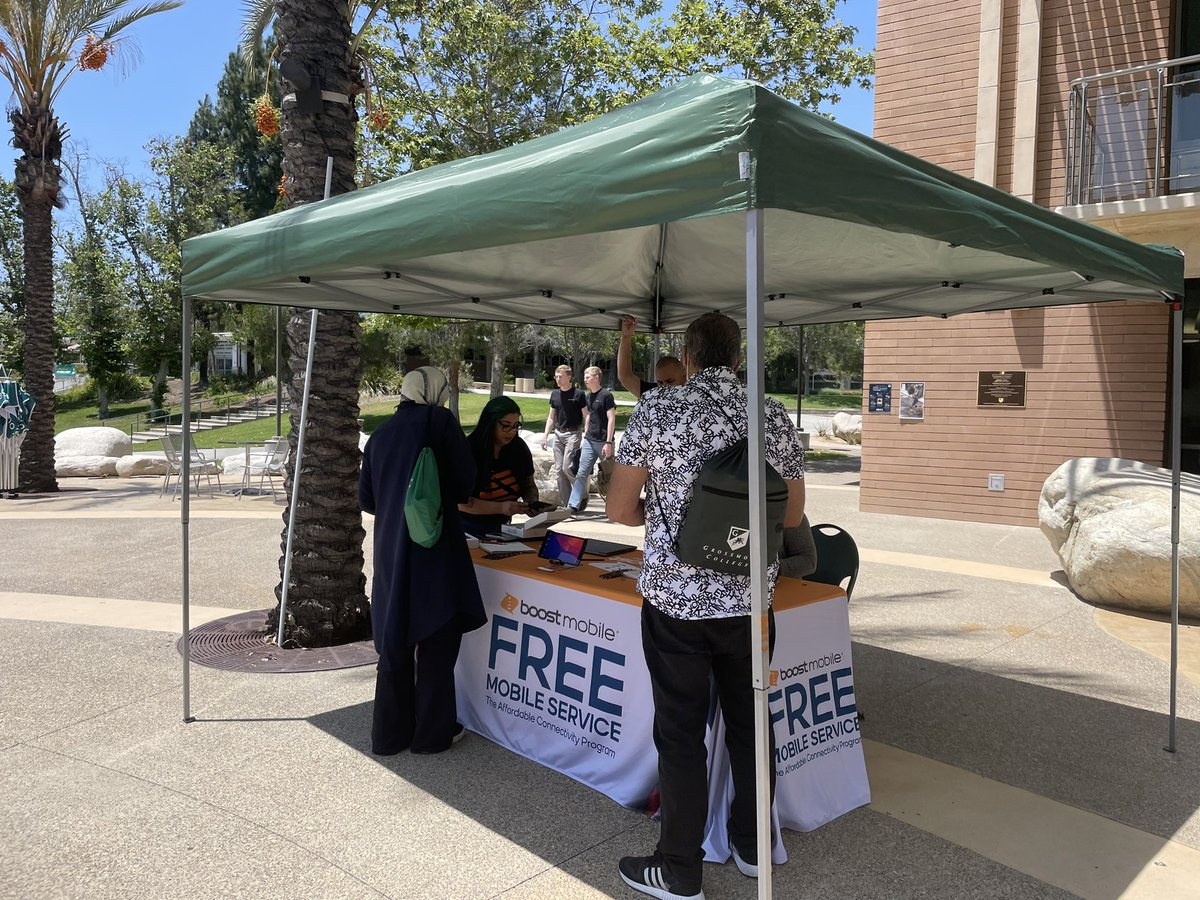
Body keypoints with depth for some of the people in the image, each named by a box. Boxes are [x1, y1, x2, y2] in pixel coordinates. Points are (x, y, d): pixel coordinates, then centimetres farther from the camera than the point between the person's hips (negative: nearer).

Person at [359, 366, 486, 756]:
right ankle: (432, 733, 15)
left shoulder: (380, 434, 9)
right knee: (436, 640, 7)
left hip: (390, 549, 5)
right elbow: (464, 481, -5)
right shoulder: (440, 421, -5)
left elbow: (366, 499, 11)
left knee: (395, 640, 14)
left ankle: (390, 733, 22)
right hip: (434, 547, -5)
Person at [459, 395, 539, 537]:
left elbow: (529, 486, 15)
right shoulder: (469, 450, -13)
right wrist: (500, 507, -26)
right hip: (469, 529, -4)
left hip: (502, 527, 4)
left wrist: (532, 503, -7)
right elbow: (461, 501, -16)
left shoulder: (520, 448, 2)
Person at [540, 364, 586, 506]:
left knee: (567, 467, -14)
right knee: (559, 469, 5)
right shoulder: (555, 394, 10)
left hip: (572, 433, -6)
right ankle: (564, 503, 11)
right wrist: (545, 435, 12)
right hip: (558, 433, 6)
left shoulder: (578, 394, -7)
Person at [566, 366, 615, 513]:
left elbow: (611, 419, -14)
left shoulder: (606, 395, -10)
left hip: (603, 442, -6)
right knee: (582, 473, -2)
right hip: (589, 440, 7)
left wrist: (608, 443, -18)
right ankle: (573, 505, -5)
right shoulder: (589, 397, 12)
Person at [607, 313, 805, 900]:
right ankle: (752, 844, 36)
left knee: (680, 735, 8)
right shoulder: (773, 417, 0)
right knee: (749, 723, 19)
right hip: (749, 598, 4)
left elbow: (619, 509, -6)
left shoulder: (657, 411, -9)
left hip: (675, 598, -3)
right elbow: (793, 515, 7)